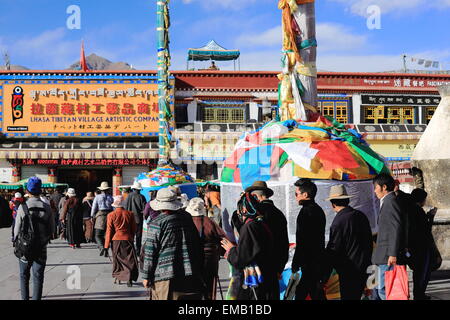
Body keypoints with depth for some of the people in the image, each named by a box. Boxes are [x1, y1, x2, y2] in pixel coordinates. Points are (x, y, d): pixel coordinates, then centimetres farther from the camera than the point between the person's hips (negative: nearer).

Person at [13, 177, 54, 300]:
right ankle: (36, 298, 6)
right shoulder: (47, 208, -5)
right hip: (41, 248, 1)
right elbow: (51, 229, 1)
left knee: (24, 276, 17)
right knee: (38, 277, 6)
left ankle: (25, 298, 23)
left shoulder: (23, 207, -12)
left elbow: (17, 229, -7)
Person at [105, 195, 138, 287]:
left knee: (116, 259, 15)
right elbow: (134, 229, 6)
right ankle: (129, 278, -11)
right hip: (127, 239, 0)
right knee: (130, 259, 2)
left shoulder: (111, 215, -4)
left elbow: (109, 231, -4)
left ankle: (117, 277, 19)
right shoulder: (130, 214, -1)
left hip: (115, 240, 0)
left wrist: (106, 246, 0)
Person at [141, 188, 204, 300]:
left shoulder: (156, 223, -8)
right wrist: (199, 269, 20)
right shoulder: (187, 218, 7)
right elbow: (198, 245, 13)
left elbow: (150, 252, -7)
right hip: (191, 276, 5)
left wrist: (146, 276, 1)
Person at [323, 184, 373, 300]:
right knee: (356, 296, 17)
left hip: (349, 270, -7)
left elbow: (333, 250, -14)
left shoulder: (338, 222, -18)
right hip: (364, 267, 7)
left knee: (347, 296, 1)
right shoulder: (361, 215, 5)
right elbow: (369, 241, 14)